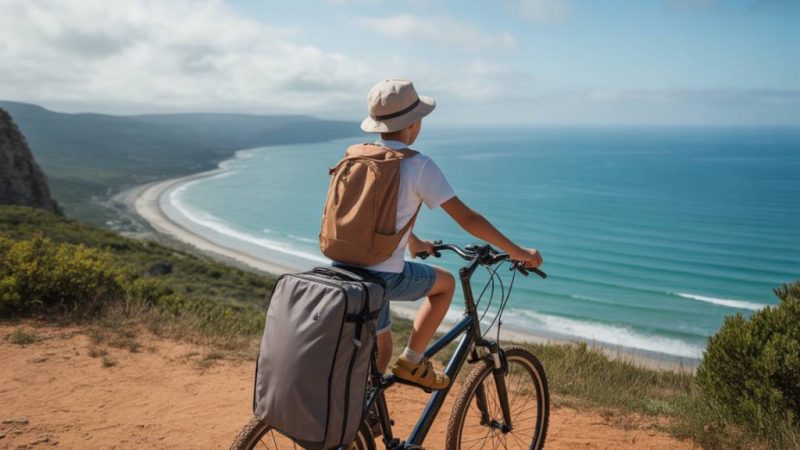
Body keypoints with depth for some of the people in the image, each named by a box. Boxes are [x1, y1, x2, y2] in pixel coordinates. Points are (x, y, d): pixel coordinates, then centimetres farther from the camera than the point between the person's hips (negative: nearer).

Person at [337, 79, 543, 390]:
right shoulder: (417, 165, -11)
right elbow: (467, 218, -11)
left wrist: (414, 242, 40)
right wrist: (517, 252, 0)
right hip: (383, 277, -6)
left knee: (380, 350, 23)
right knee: (445, 283, 20)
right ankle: (412, 362, 15)